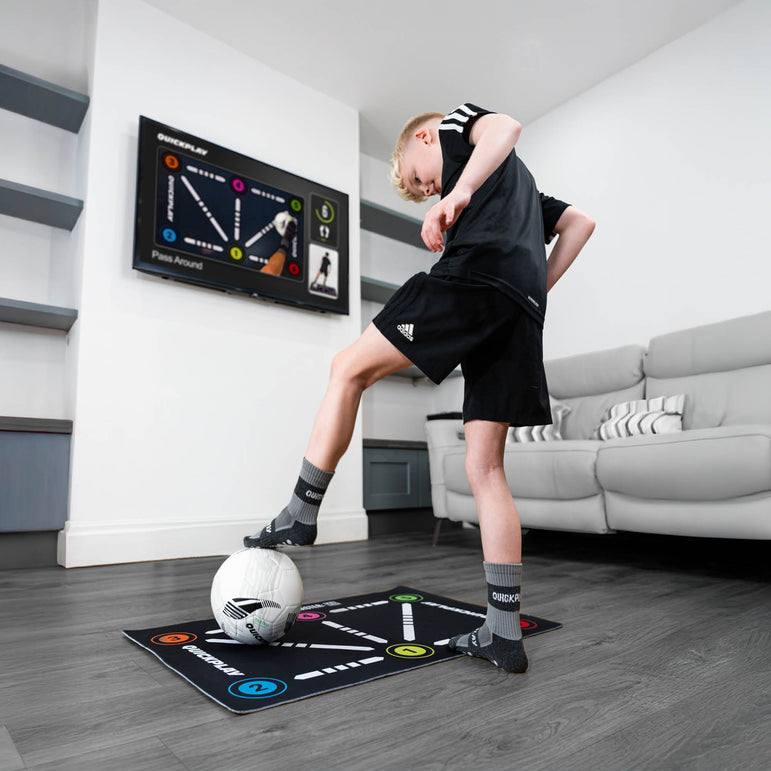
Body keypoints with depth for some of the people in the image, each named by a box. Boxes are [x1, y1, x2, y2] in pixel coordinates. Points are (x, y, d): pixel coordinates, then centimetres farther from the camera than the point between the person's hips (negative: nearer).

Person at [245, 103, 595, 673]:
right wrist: (535, 291, 25)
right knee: (485, 466, 3)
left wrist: (462, 191, -17)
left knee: (350, 369, 3)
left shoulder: (455, 124, 21)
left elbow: (506, 126, -3)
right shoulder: (518, 182, 42)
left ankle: (301, 516, 5)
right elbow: (580, 222, 37)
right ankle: (505, 634, 4)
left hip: (476, 272, -8)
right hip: (521, 309, 8)